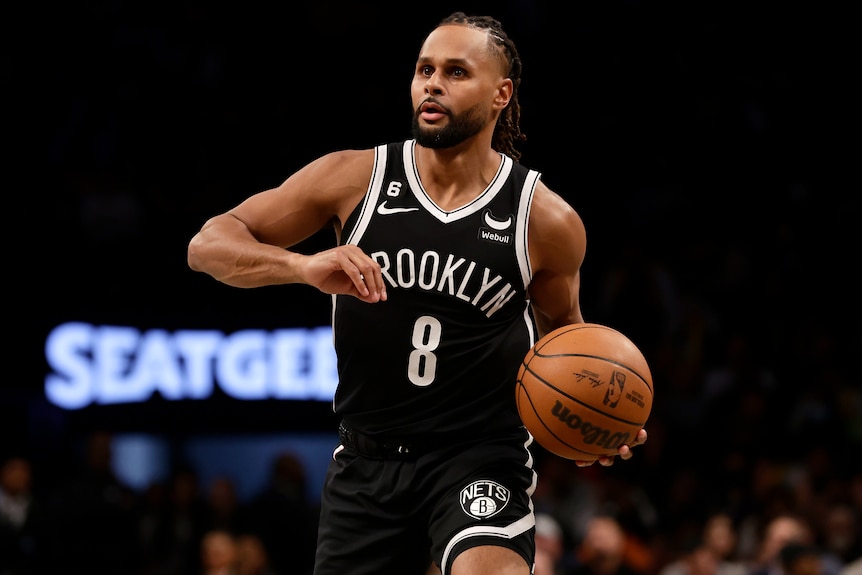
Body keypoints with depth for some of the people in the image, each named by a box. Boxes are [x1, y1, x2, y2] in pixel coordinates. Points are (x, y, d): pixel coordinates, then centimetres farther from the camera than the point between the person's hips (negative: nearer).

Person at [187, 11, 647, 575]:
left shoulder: (547, 221, -4)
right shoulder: (354, 178, -5)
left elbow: (562, 328, 16)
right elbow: (208, 245, -6)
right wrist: (305, 267, -25)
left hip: (480, 454, -3)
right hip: (368, 459, 3)